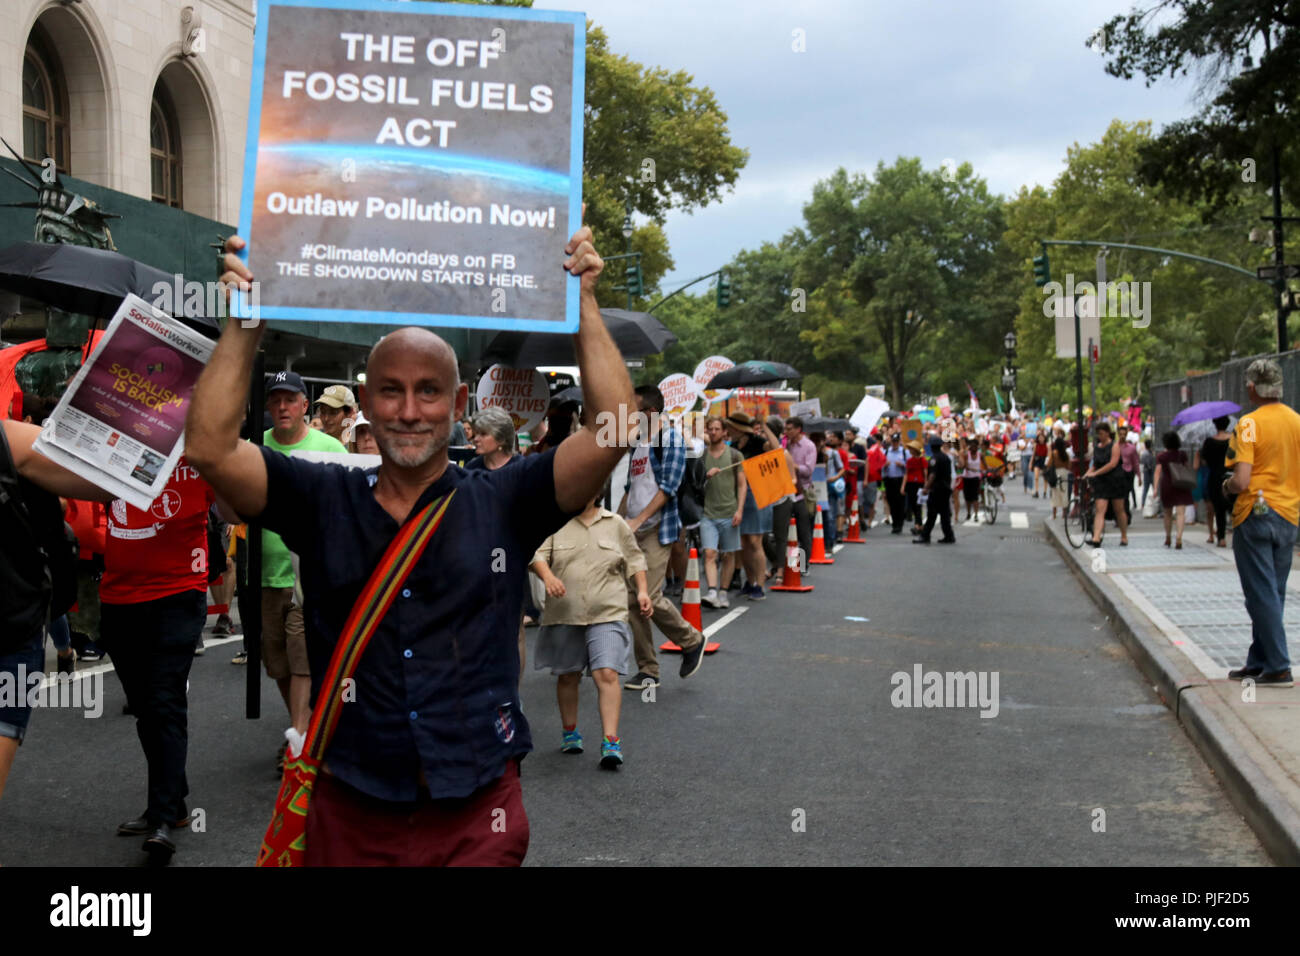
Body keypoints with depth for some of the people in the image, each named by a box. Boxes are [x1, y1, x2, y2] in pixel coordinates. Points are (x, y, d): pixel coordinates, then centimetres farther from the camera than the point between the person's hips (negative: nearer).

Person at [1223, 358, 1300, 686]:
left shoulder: (1249, 423, -15)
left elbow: (1242, 481, -22)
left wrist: (1227, 486, -1)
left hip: (1256, 514, -7)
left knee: (1262, 595, -2)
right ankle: (1258, 662, 21)